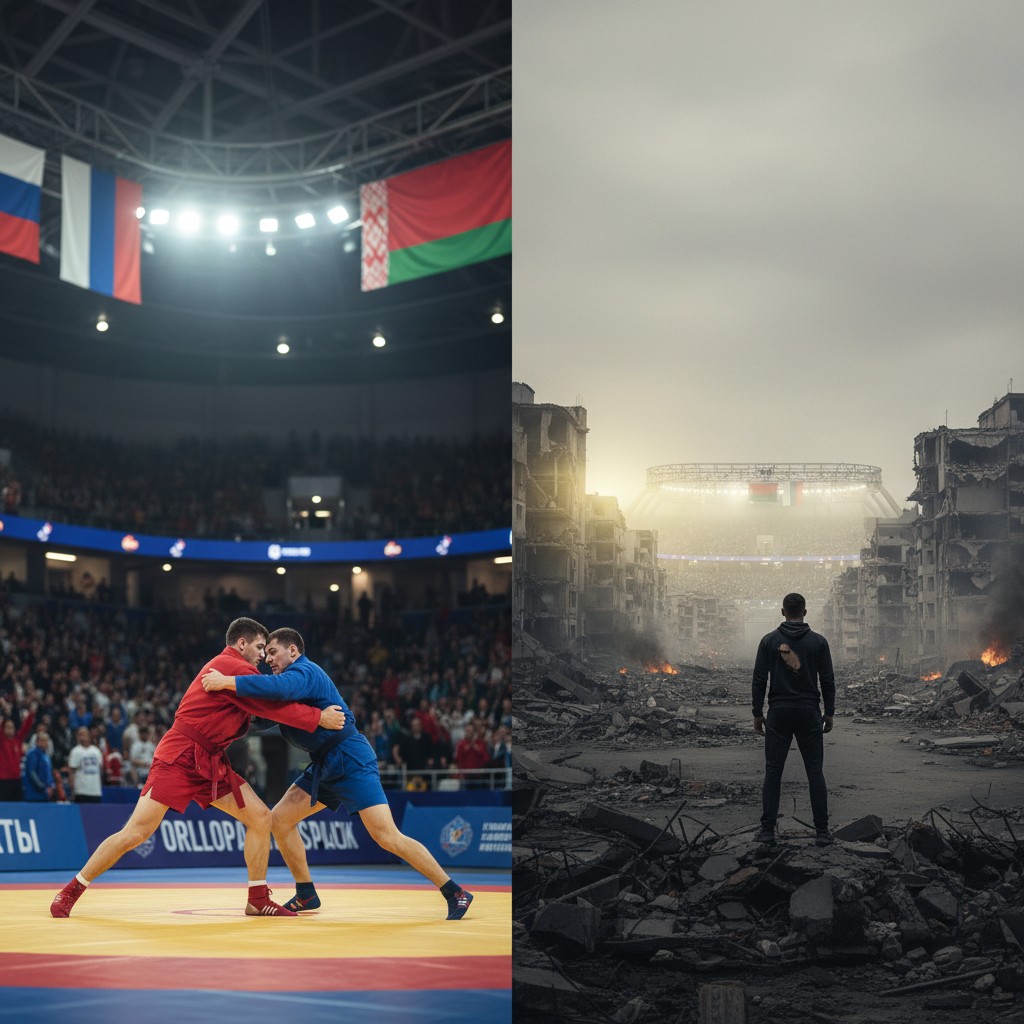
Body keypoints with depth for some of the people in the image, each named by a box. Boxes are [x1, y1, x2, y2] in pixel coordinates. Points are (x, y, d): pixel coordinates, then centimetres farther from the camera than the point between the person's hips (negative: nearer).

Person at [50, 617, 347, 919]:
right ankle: (70, 891, 4)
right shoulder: (230, 666, -14)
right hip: (179, 758, -10)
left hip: (211, 763, 10)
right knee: (136, 832, -11)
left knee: (261, 817, 1)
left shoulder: (232, 668, 17)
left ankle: (258, 901, 9)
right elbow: (273, 706, -17)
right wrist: (319, 718, -13)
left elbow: (265, 708, 13)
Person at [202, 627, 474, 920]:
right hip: (325, 765, 10)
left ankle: (455, 893, -11)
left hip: (351, 760, -10)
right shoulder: (296, 676, 19)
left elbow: (279, 687, -34)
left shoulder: (304, 671, -11)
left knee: (386, 836, -16)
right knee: (280, 819, 6)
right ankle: (306, 895, 18)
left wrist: (227, 682, -33)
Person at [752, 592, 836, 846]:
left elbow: (759, 680, -2)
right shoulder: (818, 641, -1)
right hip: (809, 713, 0)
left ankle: (768, 829, 3)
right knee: (815, 772, 4)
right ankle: (822, 831, 1)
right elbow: (828, 681, 0)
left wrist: (757, 714, 5)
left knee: (773, 772, 5)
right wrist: (829, 714, 9)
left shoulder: (769, 641, -1)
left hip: (779, 713, 0)